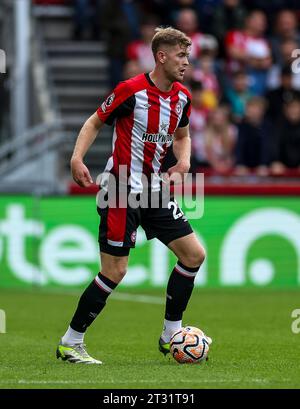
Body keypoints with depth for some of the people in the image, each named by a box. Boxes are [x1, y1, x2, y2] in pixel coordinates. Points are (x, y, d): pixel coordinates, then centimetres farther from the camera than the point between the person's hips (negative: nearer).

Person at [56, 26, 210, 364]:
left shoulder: (182, 96, 6)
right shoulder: (131, 90, -15)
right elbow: (95, 122, -4)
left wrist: (183, 162, 3)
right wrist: (77, 157, -18)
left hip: (154, 190, 8)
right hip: (121, 190, -8)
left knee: (194, 254, 1)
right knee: (115, 272, -8)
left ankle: (170, 335, 13)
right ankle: (70, 343, 5)